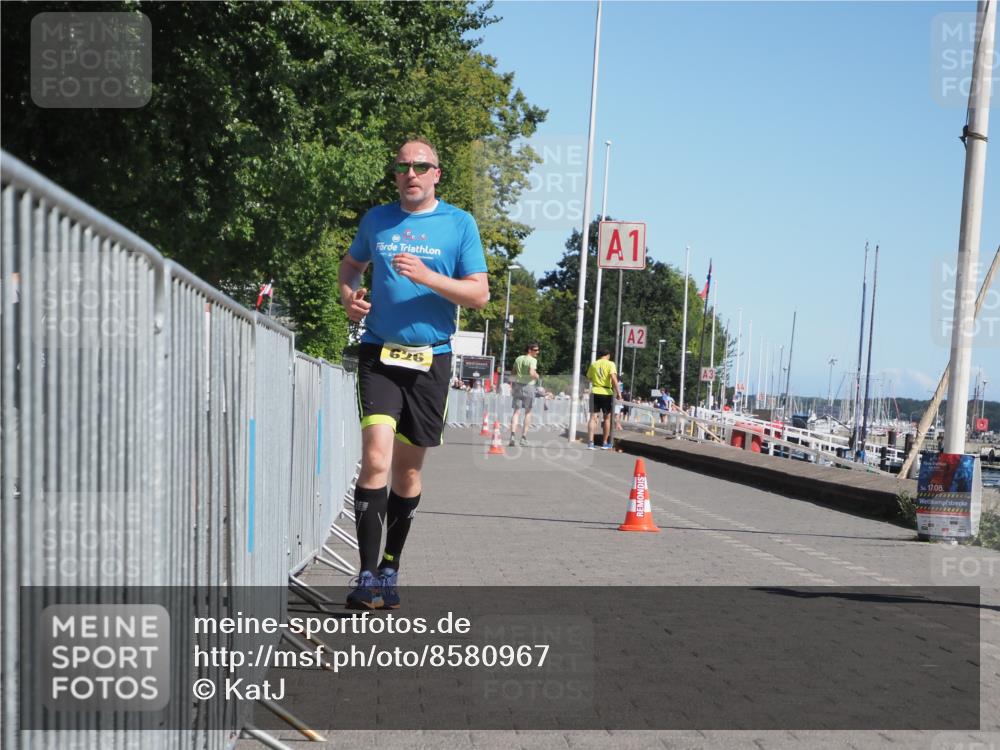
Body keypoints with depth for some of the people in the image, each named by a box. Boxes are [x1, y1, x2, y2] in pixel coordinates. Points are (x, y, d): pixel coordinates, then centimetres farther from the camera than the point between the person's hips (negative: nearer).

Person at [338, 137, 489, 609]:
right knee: (376, 457, -17)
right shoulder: (376, 220, 9)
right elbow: (352, 264, 27)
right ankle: (367, 576, -15)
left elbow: (479, 295, -2)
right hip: (379, 354, 0)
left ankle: (389, 569, 23)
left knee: (408, 468, 8)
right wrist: (348, 295, 5)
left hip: (430, 358, 0)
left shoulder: (459, 224, 3)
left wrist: (426, 276, -16)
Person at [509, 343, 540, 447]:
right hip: (528, 386, -4)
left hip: (517, 385, 4)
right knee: (528, 412, 10)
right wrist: (537, 376, -4)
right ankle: (524, 437, 8)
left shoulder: (518, 359, 10)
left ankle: (513, 434, -16)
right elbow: (532, 373, -23)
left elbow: (513, 373, 14)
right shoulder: (532, 360, -10)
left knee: (516, 412, 3)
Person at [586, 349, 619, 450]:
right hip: (606, 393, -2)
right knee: (607, 418, 13)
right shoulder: (610, 364, -4)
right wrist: (618, 392, -14)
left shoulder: (593, 364, 7)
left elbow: (589, 378, 16)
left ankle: (590, 442, -13)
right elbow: (613, 378, -17)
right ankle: (605, 443, 18)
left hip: (595, 392, 2)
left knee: (593, 417, 1)